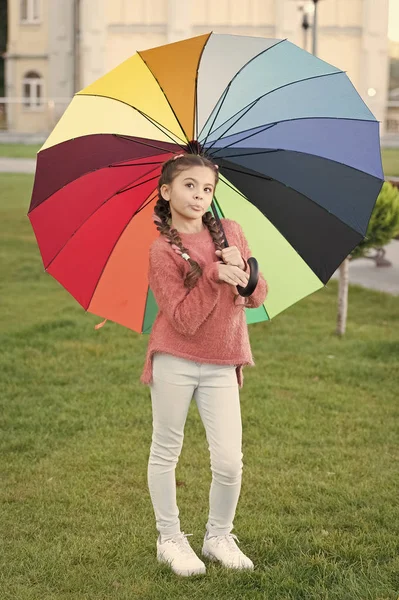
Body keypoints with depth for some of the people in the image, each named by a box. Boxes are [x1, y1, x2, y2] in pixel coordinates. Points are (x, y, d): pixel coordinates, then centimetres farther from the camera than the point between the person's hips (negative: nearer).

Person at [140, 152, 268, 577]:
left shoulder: (230, 231, 5)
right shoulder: (163, 250, -9)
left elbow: (257, 297, 5)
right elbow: (184, 319, -16)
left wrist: (244, 269, -16)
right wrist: (215, 275, -24)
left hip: (221, 366, 3)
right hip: (175, 362, -3)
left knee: (229, 461, -1)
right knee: (166, 453, 8)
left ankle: (219, 537, 22)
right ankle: (170, 539, 26)